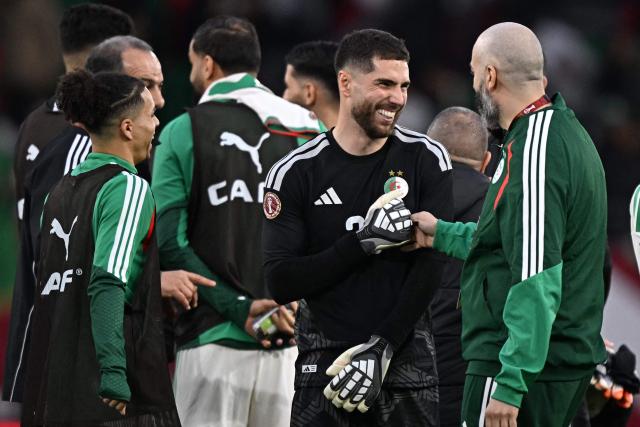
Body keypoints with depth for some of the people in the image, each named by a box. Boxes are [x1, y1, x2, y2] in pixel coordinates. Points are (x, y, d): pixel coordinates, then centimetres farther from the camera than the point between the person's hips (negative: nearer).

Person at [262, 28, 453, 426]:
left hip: (404, 355, 1)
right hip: (324, 359, -1)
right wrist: (363, 242, -16)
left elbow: (431, 267, -3)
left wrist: (381, 348, -11)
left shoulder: (426, 160, 3)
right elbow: (282, 282, -5)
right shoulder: (296, 173, 1)